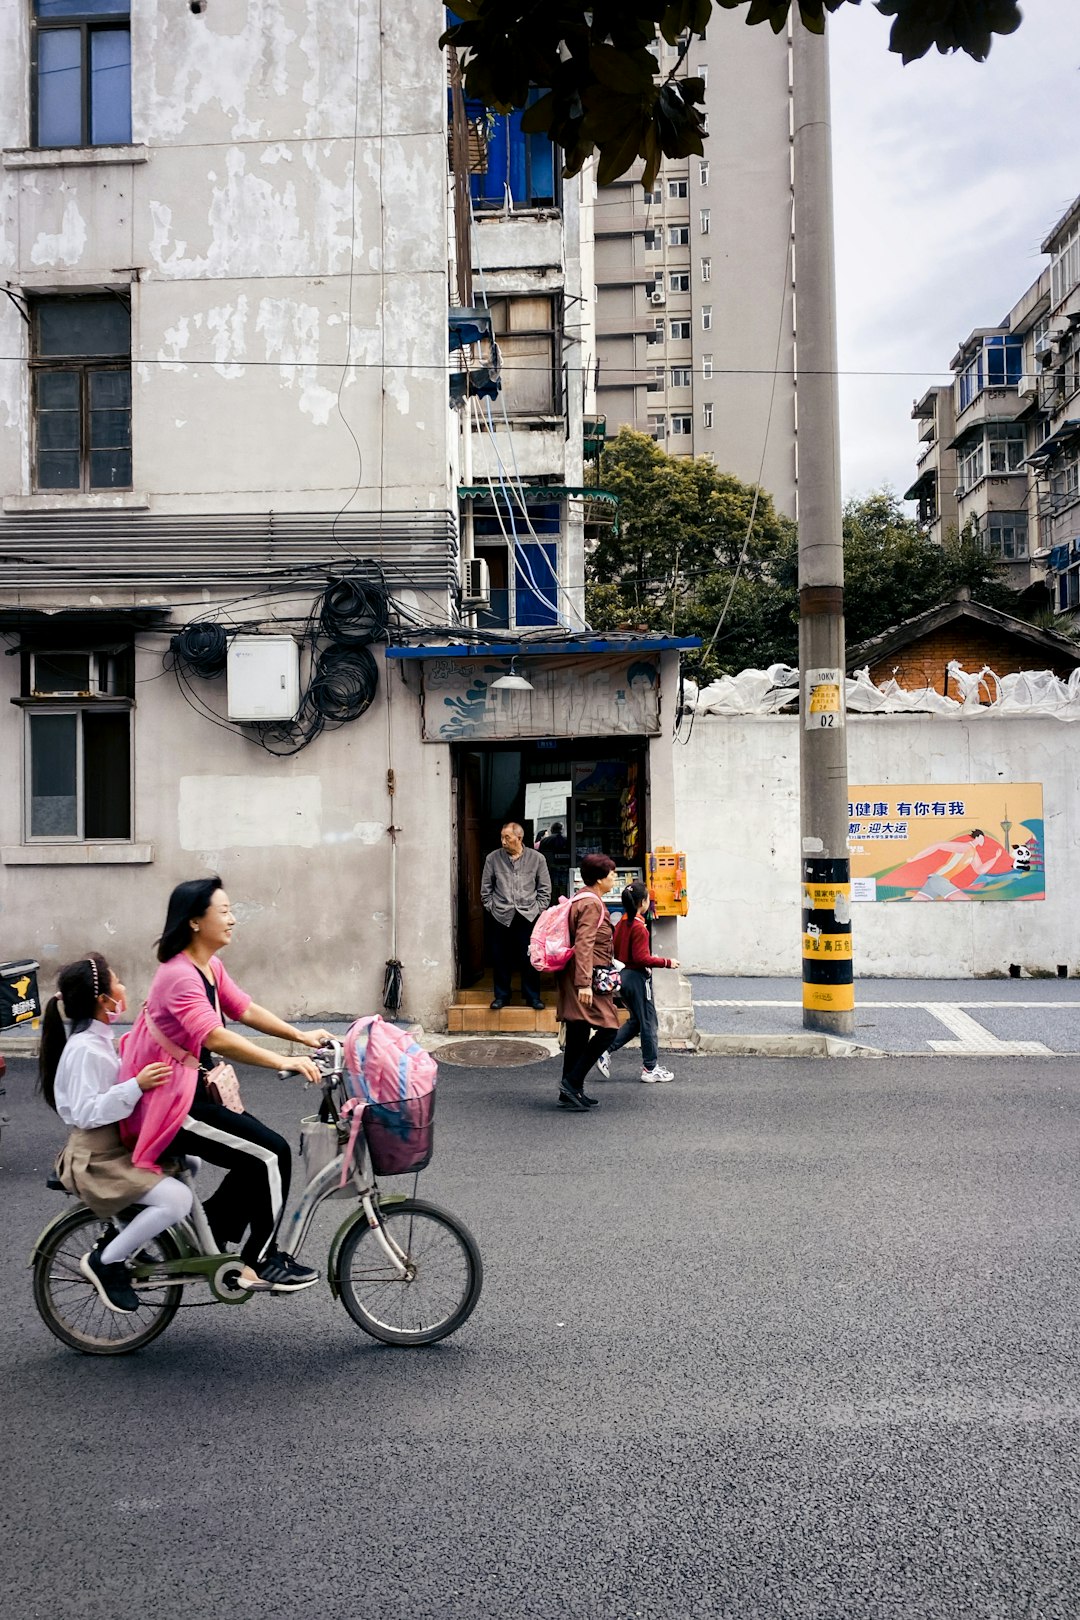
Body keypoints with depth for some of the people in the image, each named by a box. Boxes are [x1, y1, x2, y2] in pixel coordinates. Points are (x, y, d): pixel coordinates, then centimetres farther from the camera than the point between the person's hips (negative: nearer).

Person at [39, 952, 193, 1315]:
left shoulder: (96, 1039, 8)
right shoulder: (85, 1049, -23)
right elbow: (87, 1113, -27)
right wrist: (136, 1086, -34)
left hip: (114, 1147, 10)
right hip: (96, 1161, -10)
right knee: (177, 1200, -23)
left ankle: (125, 1239, 18)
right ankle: (104, 1262, -5)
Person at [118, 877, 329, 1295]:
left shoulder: (210, 968, 7)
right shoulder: (179, 975, -24)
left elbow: (244, 1010, 9)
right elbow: (215, 1038, -36)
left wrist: (301, 1036, 0)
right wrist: (284, 1062, -39)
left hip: (193, 1092, 10)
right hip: (171, 1105, -10)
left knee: (258, 1158, 10)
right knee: (272, 1154, -10)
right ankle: (258, 1264, 3)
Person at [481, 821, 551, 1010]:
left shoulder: (537, 858, 2)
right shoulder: (493, 858, 3)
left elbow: (545, 889, 6)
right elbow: (485, 888, 9)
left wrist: (538, 909, -1)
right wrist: (491, 907, 2)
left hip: (528, 916, -1)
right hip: (501, 917, 1)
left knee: (530, 959, 2)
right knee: (501, 959, 6)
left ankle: (533, 996, 15)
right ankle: (501, 995, 19)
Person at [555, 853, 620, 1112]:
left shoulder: (581, 900, 18)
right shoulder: (591, 904, -13)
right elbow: (583, 945, -22)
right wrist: (585, 983, -28)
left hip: (578, 977, 10)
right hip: (589, 976, -10)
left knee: (578, 1035, 11)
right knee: (608, 1028, -9)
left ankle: (570, 1092, 15)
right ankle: (572, 1082, -8)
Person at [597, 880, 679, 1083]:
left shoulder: (621, 923, 6)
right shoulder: (639, 927, -20)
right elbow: (642, 958, -22)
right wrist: (667, 962, -14)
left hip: (622, 974, 9)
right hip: (637, 977, -9)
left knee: (636, 1020, 20)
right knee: (648, 1022, 4)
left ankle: (606, 1052, 12)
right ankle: (650, 1068, 12)